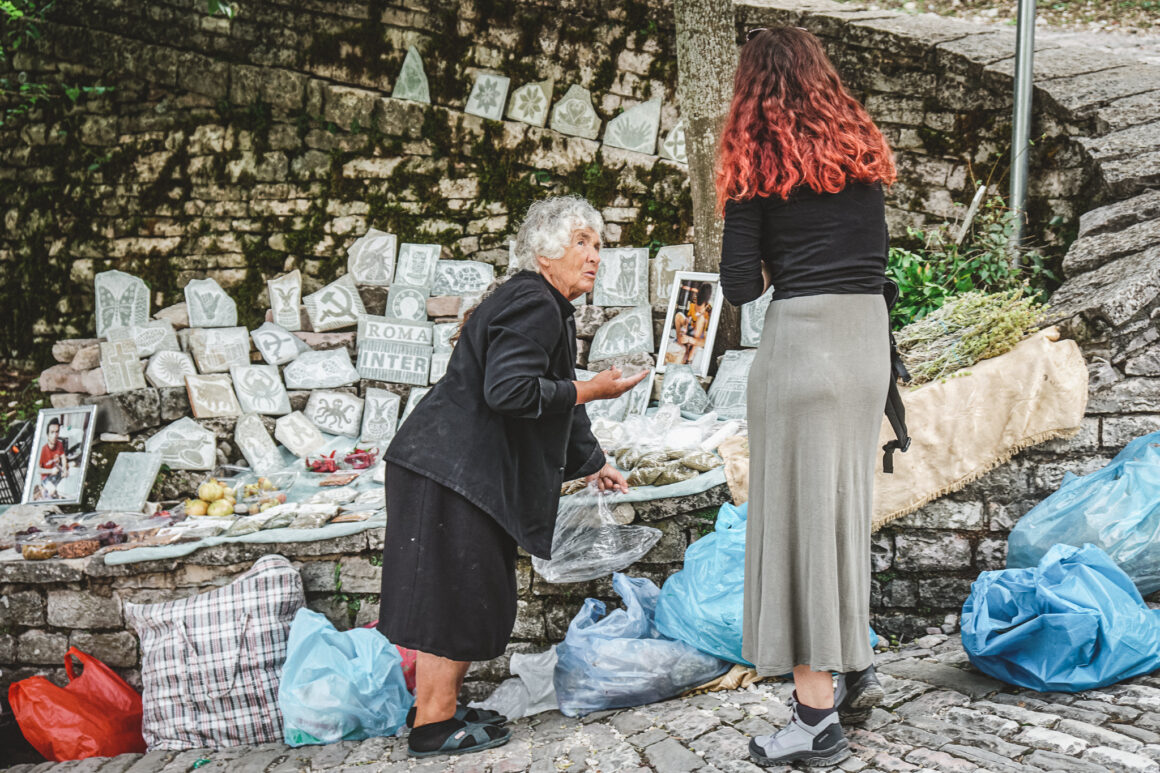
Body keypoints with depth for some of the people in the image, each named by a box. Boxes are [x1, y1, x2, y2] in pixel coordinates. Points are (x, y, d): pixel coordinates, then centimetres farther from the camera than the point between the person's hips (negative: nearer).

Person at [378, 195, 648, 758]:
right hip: (453, 473, -11)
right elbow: (509, 391, -28)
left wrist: (591, 463, 36)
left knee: (466, 597, 16)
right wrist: (589, 391, -18)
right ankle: (433, 726, 6)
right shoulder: (533, 306, -15)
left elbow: (553, 404, 29)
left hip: (471, 472, 11)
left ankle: (437, 708, 27)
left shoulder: (548, 308, 20)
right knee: (459, 596, -4)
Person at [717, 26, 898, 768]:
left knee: (798, 509, -1)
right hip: (869, 331, 6)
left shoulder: (756, 162, -3)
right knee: (847, 503, 18)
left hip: (802, 337, -6)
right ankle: (857, 665, 27)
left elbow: (740, 285, -7)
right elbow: (877, 252, 16)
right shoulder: (863, 148, 11)